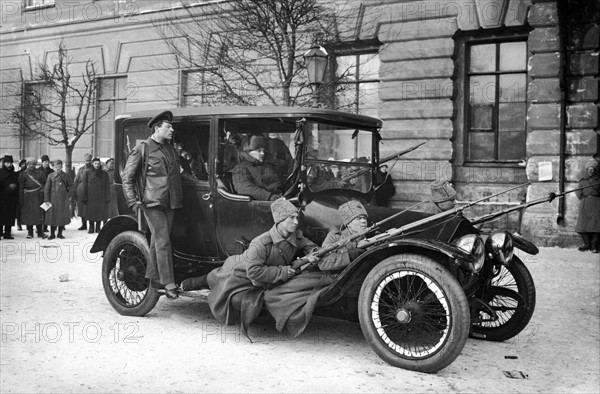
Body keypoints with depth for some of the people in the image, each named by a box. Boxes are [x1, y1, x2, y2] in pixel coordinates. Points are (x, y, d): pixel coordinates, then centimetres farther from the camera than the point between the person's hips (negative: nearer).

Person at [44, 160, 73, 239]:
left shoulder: (65, 176, 4)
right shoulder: (50, 176, 2)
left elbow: (71, 186, 11)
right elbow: (47, 188, 1)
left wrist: (68, 194, 0)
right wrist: (46, 200, -5)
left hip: (63, 199, 1)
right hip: (53, 199, -1)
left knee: (62, 216, 4)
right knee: (52, 215, 1)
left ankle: (60, 233, 14)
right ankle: (52, 234, 10)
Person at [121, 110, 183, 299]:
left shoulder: (170, 149, 17)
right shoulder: (142, 149, -4)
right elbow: (127, 177, -2)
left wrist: (179, 198, 18)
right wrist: (133, 201, -9)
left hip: (169, 202, 7)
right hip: (152, 202, -7)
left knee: (158, 241, 12)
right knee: (163, 242, -10)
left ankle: (152, 277, 23)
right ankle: (169, 284, -8)